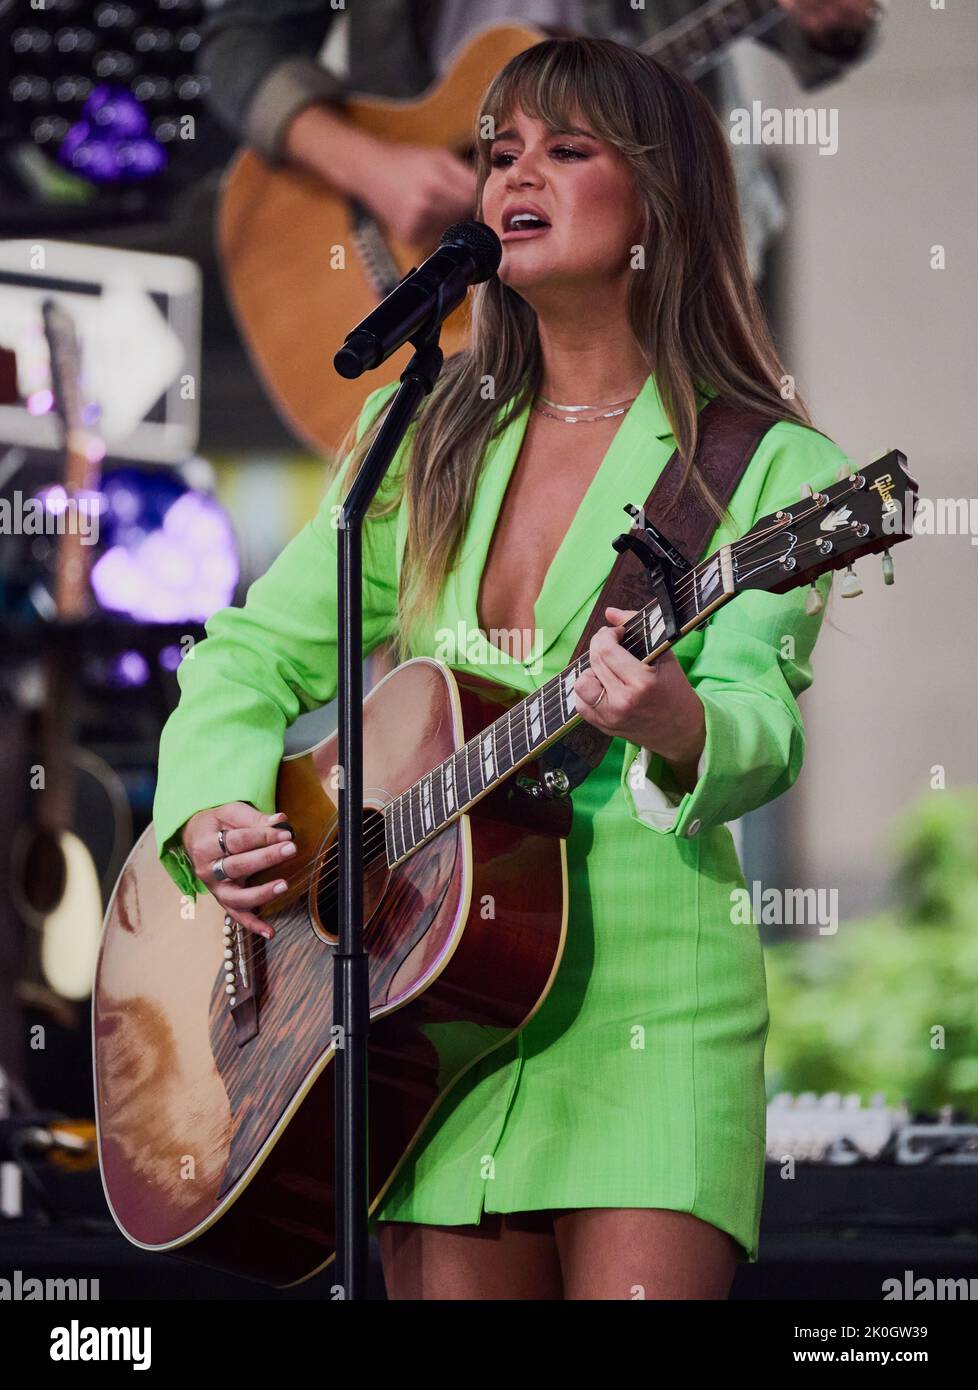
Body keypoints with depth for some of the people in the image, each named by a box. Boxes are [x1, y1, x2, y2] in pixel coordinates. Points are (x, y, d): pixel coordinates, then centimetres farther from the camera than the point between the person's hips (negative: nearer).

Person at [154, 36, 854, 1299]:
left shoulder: (767, 469, 1)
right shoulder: (422, 437, 15)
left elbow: (765, 727, -14)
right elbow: (257, 651, 13)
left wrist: (679, 731, -37)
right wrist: (212, 812, -8)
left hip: (648, 1007, -4)